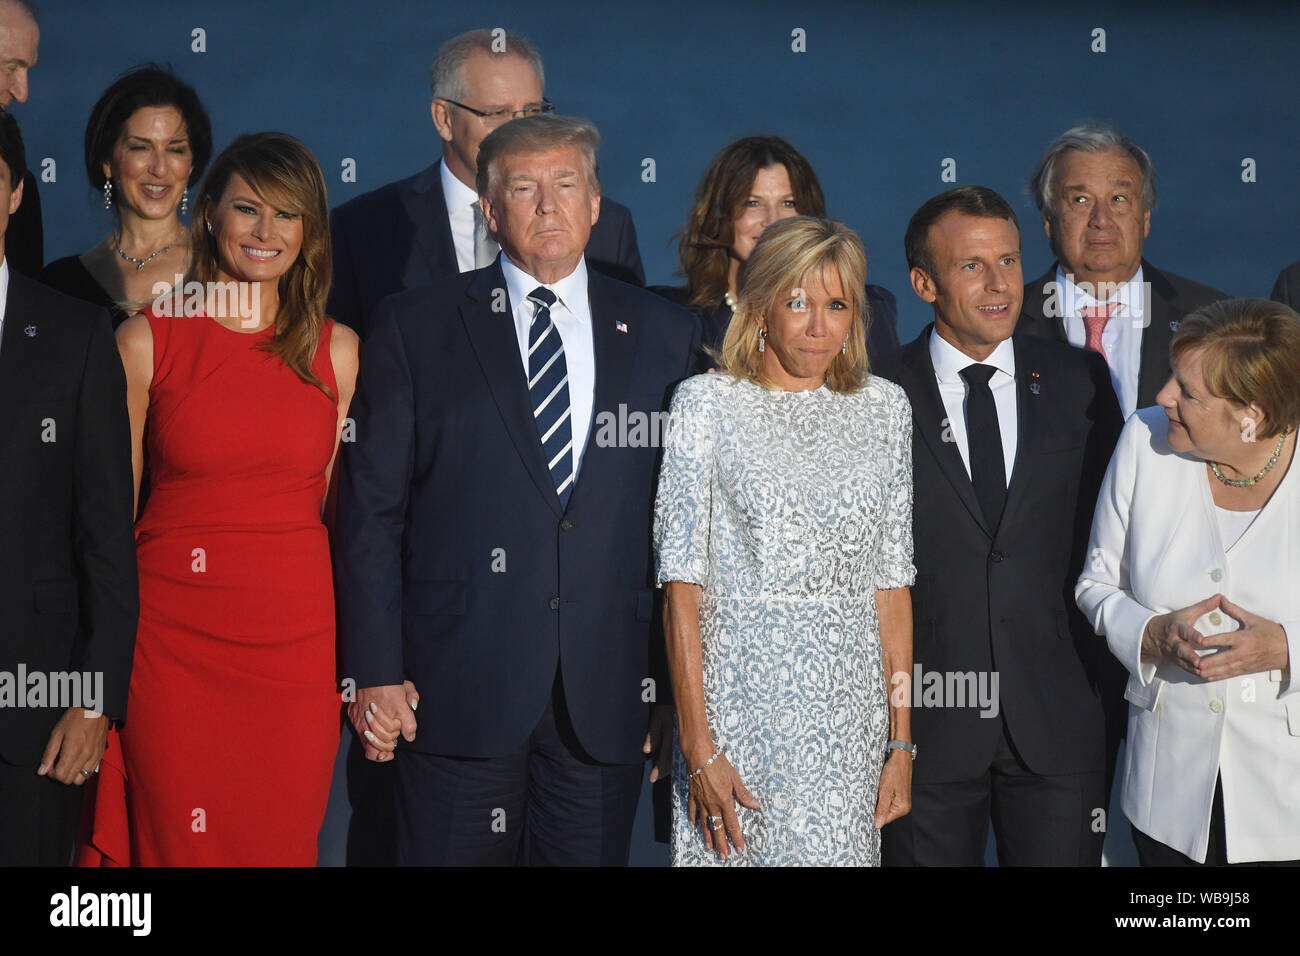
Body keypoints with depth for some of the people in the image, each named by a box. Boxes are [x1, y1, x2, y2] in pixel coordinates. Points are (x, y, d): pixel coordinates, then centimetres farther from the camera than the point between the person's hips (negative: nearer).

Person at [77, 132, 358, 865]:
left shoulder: (339, 352, 5)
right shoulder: (147, 341, 0)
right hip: (172, 634, -1)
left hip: (297, 639, 2)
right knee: (175, 842, 4)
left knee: (284, 842, 9)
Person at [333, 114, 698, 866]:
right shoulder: (415, 328, 4)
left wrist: (678, 684, 5)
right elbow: (371, 509, 2)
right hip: (458, 688, -1)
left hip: (609, 693, 2)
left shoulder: (666, 337, 9)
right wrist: (375, 671, -5)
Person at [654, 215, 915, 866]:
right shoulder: (707, 403, -2)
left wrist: (902, 740, 2)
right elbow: (682, 586, -6)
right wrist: (698, 749, -12)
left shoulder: (884, 407, 8)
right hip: (739, 707, -3)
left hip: (850, 713, 3)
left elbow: (891, 584, 8)